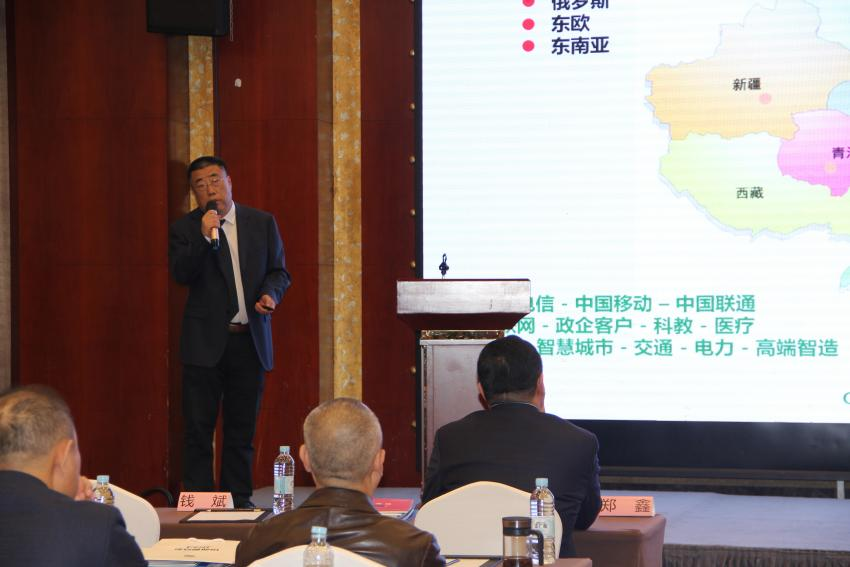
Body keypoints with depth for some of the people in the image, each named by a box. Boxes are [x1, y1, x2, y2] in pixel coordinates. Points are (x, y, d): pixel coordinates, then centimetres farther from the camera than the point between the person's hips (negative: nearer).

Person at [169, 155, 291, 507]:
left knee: (241, 429, 9)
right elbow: (181, 274, -12)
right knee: (198, 429, -2)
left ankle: (239, 501, 16)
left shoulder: (262, 223, 8)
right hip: (205, 343, -2)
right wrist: (204, 237, -24)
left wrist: (270, 294, -9)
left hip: (251, 341, 2)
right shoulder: (185, 229, 1)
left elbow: (278, 270, 12)